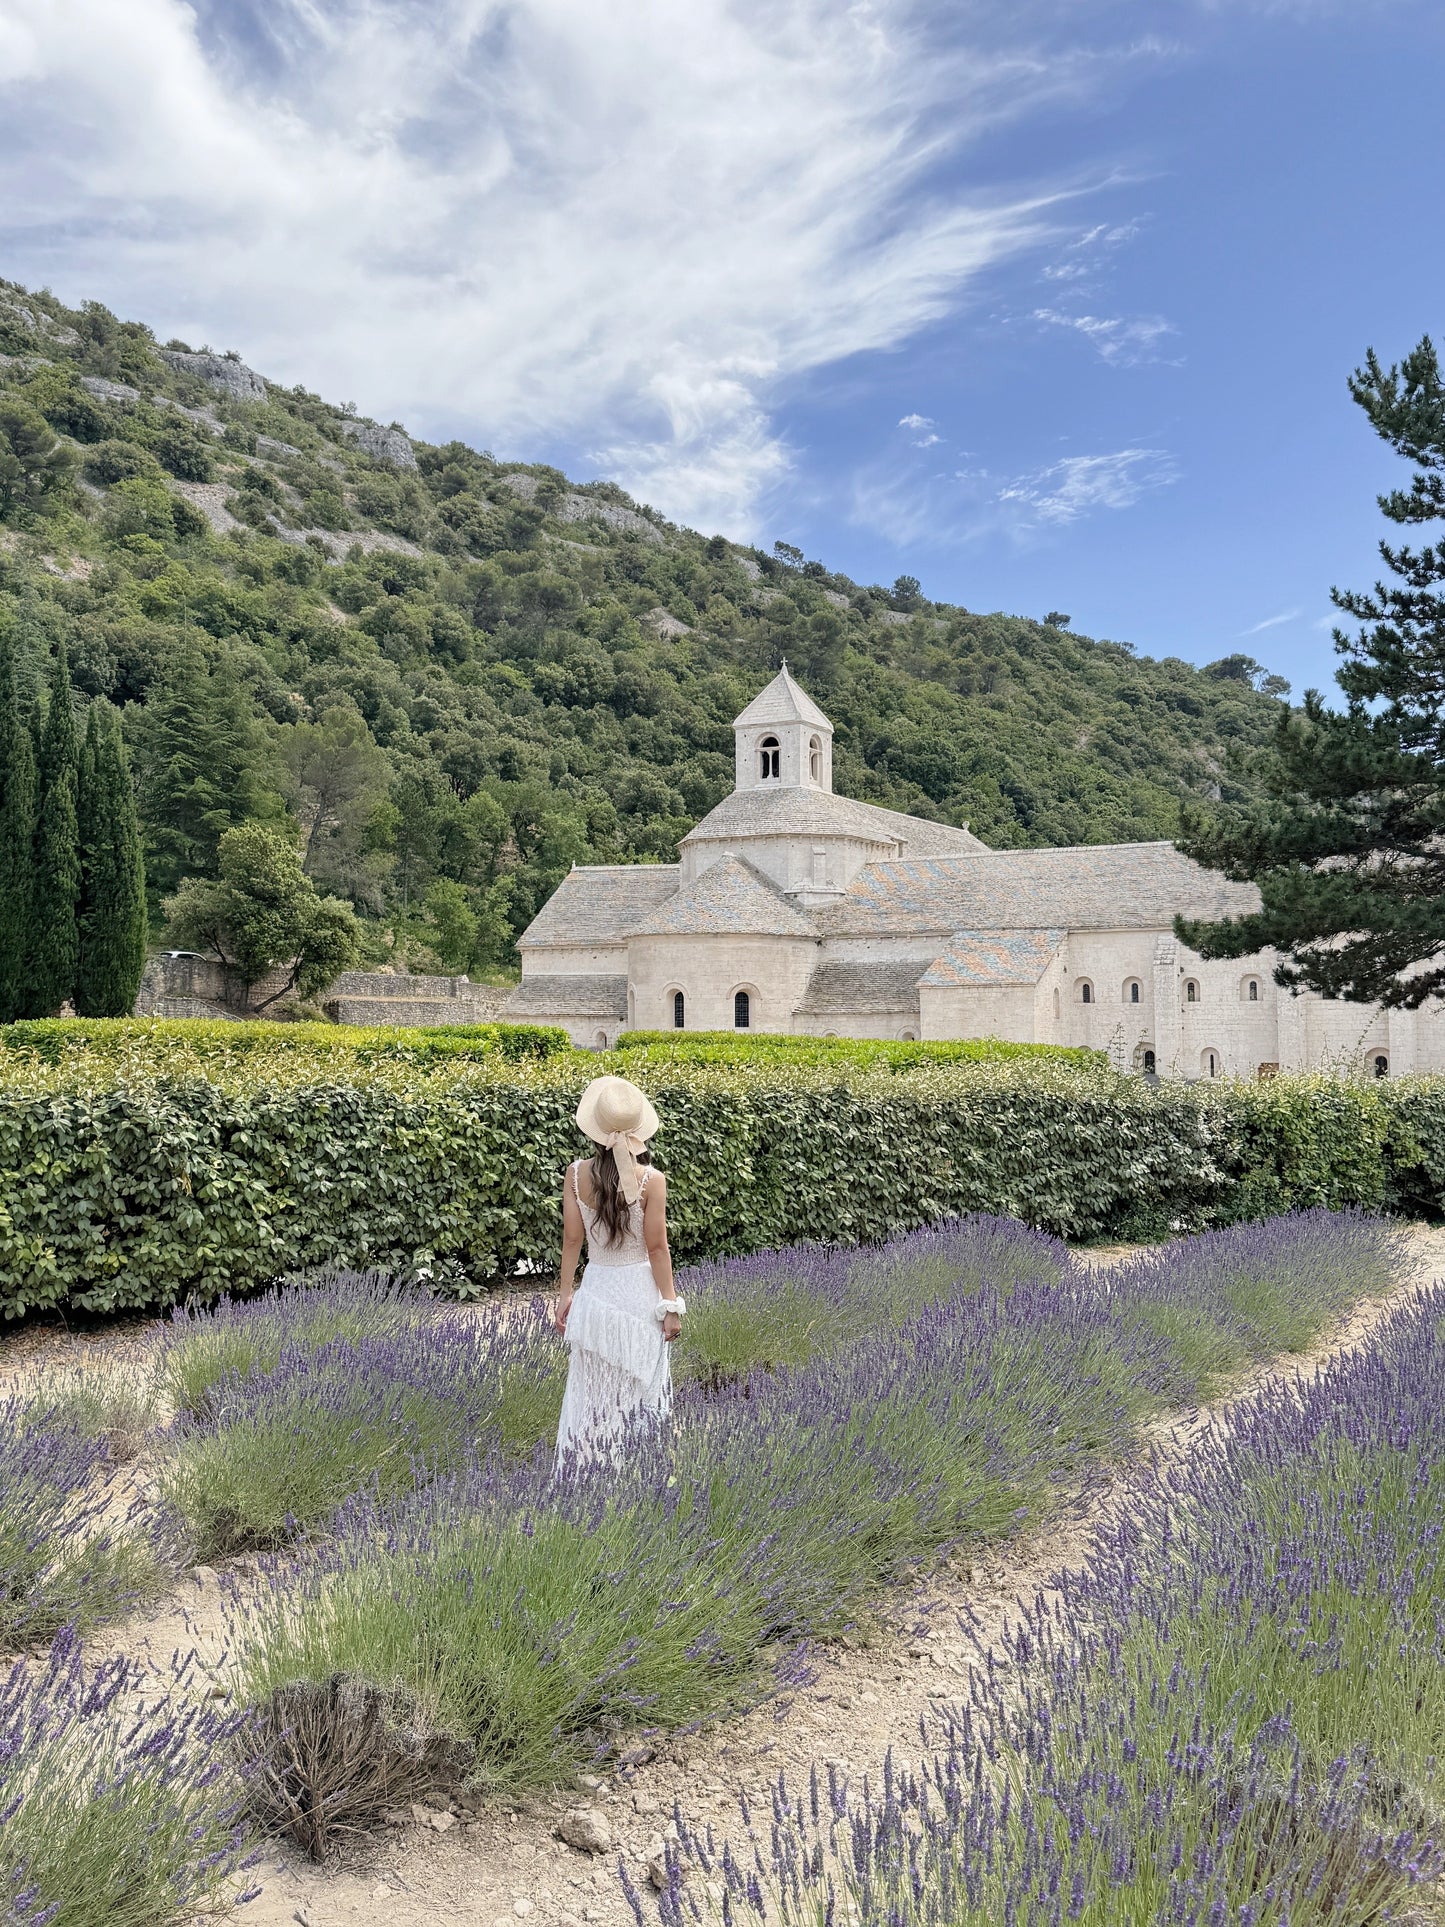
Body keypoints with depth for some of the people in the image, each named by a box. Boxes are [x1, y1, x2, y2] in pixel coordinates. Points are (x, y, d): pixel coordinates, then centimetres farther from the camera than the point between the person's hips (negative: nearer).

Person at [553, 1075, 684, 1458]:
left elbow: (572, 1240, -3)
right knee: (639, 1386, 12)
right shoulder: (651, 1180, -16)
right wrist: (671, 1304, -2)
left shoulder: (576, 1174, -8)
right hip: (639, 1293, -2)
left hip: (596, 1291, 2)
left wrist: (565, 1294, 8)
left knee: (592, 1387, 15)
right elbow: (657, 1247, -11)